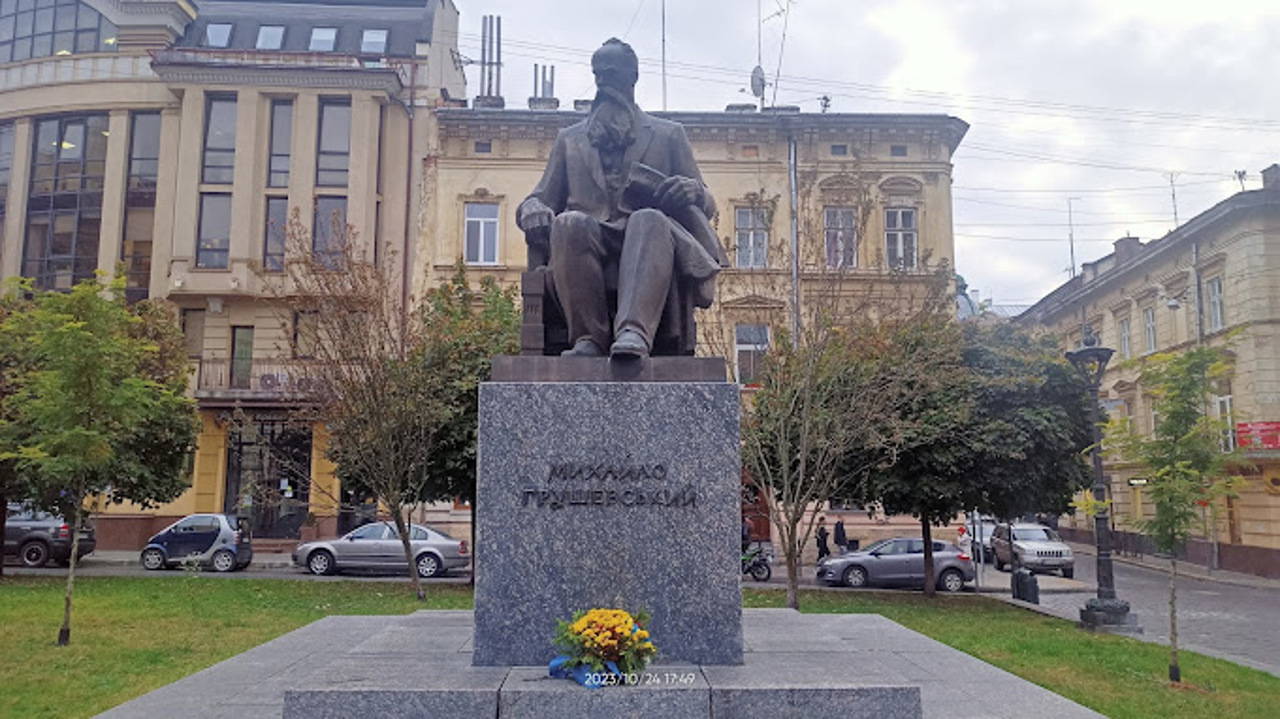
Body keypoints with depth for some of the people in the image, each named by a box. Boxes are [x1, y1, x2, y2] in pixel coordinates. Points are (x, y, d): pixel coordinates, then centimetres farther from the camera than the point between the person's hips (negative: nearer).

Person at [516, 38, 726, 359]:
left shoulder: (669, 135, 26)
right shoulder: (569, 139, 30)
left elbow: (707, 206, 20)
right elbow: (540, 199, 23)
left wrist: (692, 191, -6)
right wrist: (533, 210, -4)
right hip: (587, 246, 1)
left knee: (649, 219, -36)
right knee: (569, 222, -34)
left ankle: (635, 332, -55)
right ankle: (589, 338, -39)